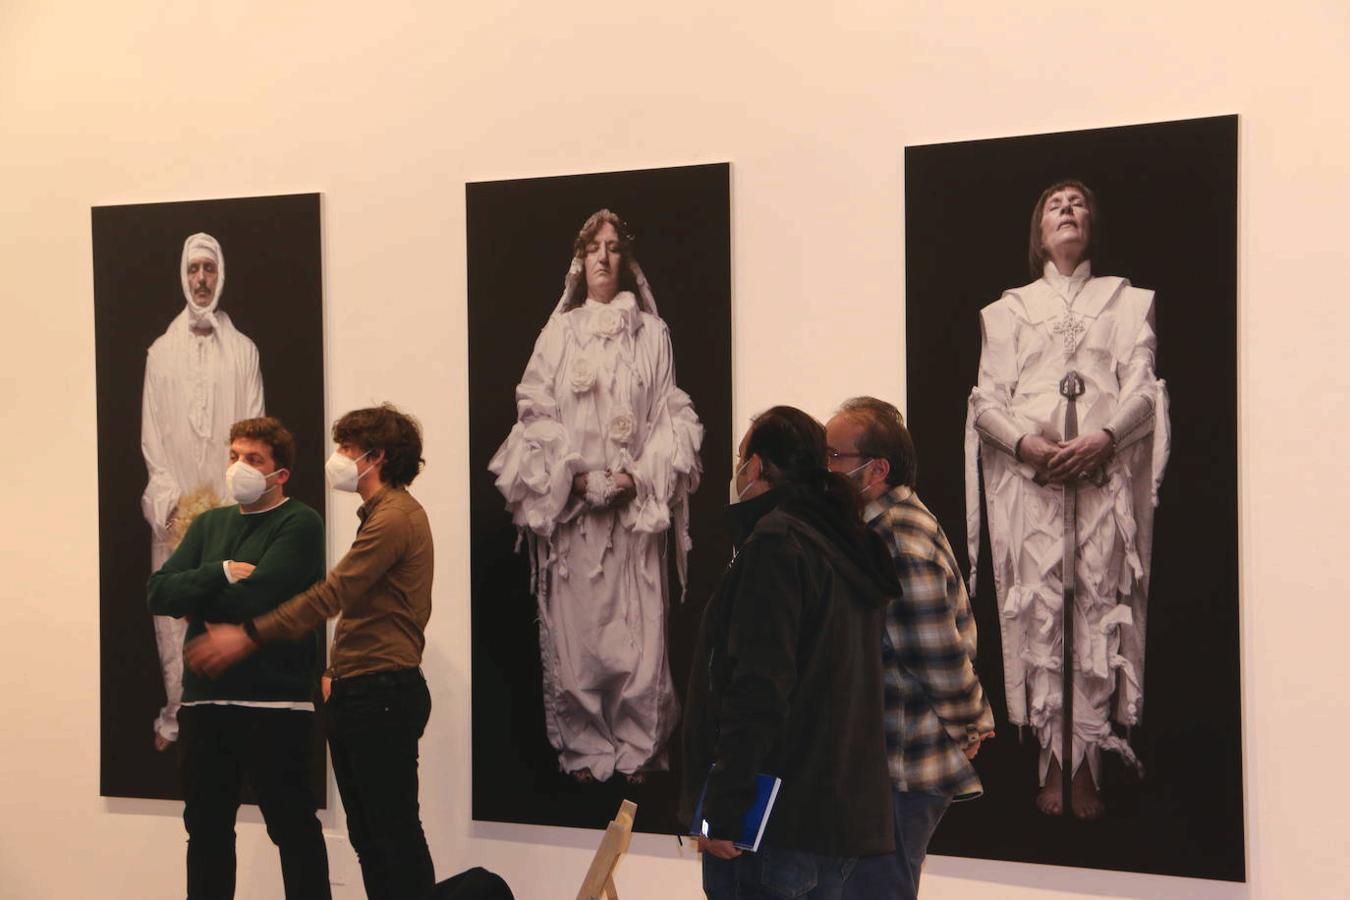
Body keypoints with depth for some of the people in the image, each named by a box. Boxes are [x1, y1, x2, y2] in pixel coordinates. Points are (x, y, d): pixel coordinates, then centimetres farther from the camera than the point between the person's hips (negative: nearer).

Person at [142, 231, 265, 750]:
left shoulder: (244, 351, 6)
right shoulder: (161, 352, 7)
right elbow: (151, 433, 5)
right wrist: (171, 497, -6)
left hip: (227, 505, -1)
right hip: (175, 507, 1)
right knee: (172, 611, 0)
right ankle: (173, 713, 8)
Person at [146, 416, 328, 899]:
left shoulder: (299, 524, -5)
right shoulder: (208, 524, 15)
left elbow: (255, 597, -18)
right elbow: (158, 592, 2)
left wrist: (194, 601, -2)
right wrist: (222, 572, -13)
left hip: (274, 701, -6)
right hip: (205, 698, 6)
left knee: (293, 828, 1)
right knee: (206, 828, 13)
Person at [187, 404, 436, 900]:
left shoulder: (395, 517, -14)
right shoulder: (381, 514, 19)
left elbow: (331, 593, -19)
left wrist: (249, 637, -18)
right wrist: (338, 672, 16)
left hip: (383, 695, -10)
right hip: (358, 692, 10)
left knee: (395, 832, -6)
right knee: (366, 834, 12)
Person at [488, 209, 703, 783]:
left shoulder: (652, 333, 7)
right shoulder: (558, 334, 7)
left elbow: (671, 417, 4)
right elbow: (535, 414, 4)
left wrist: (638, 476, -9)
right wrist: (576, 477, -8)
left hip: (637, 507, 0)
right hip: (571, 508, 0)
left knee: (637, 630, -3)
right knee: (574, 632, 0)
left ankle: (636, 749, 8)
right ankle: (586, 749, 9)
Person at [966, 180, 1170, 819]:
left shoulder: (1127, 302, 18)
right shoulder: (1008, 309, 19)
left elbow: (1142, 388, 6)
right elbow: (987, 399, 8)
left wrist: (1102, 439, -13)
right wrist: (1026, 443, -11)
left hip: (1104, 472, 0)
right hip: (1030, 476, 1)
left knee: (1099, 609, -8)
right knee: (1038, 607, -7)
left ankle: (1087, 765, -7)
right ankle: (1053, 760, -4)